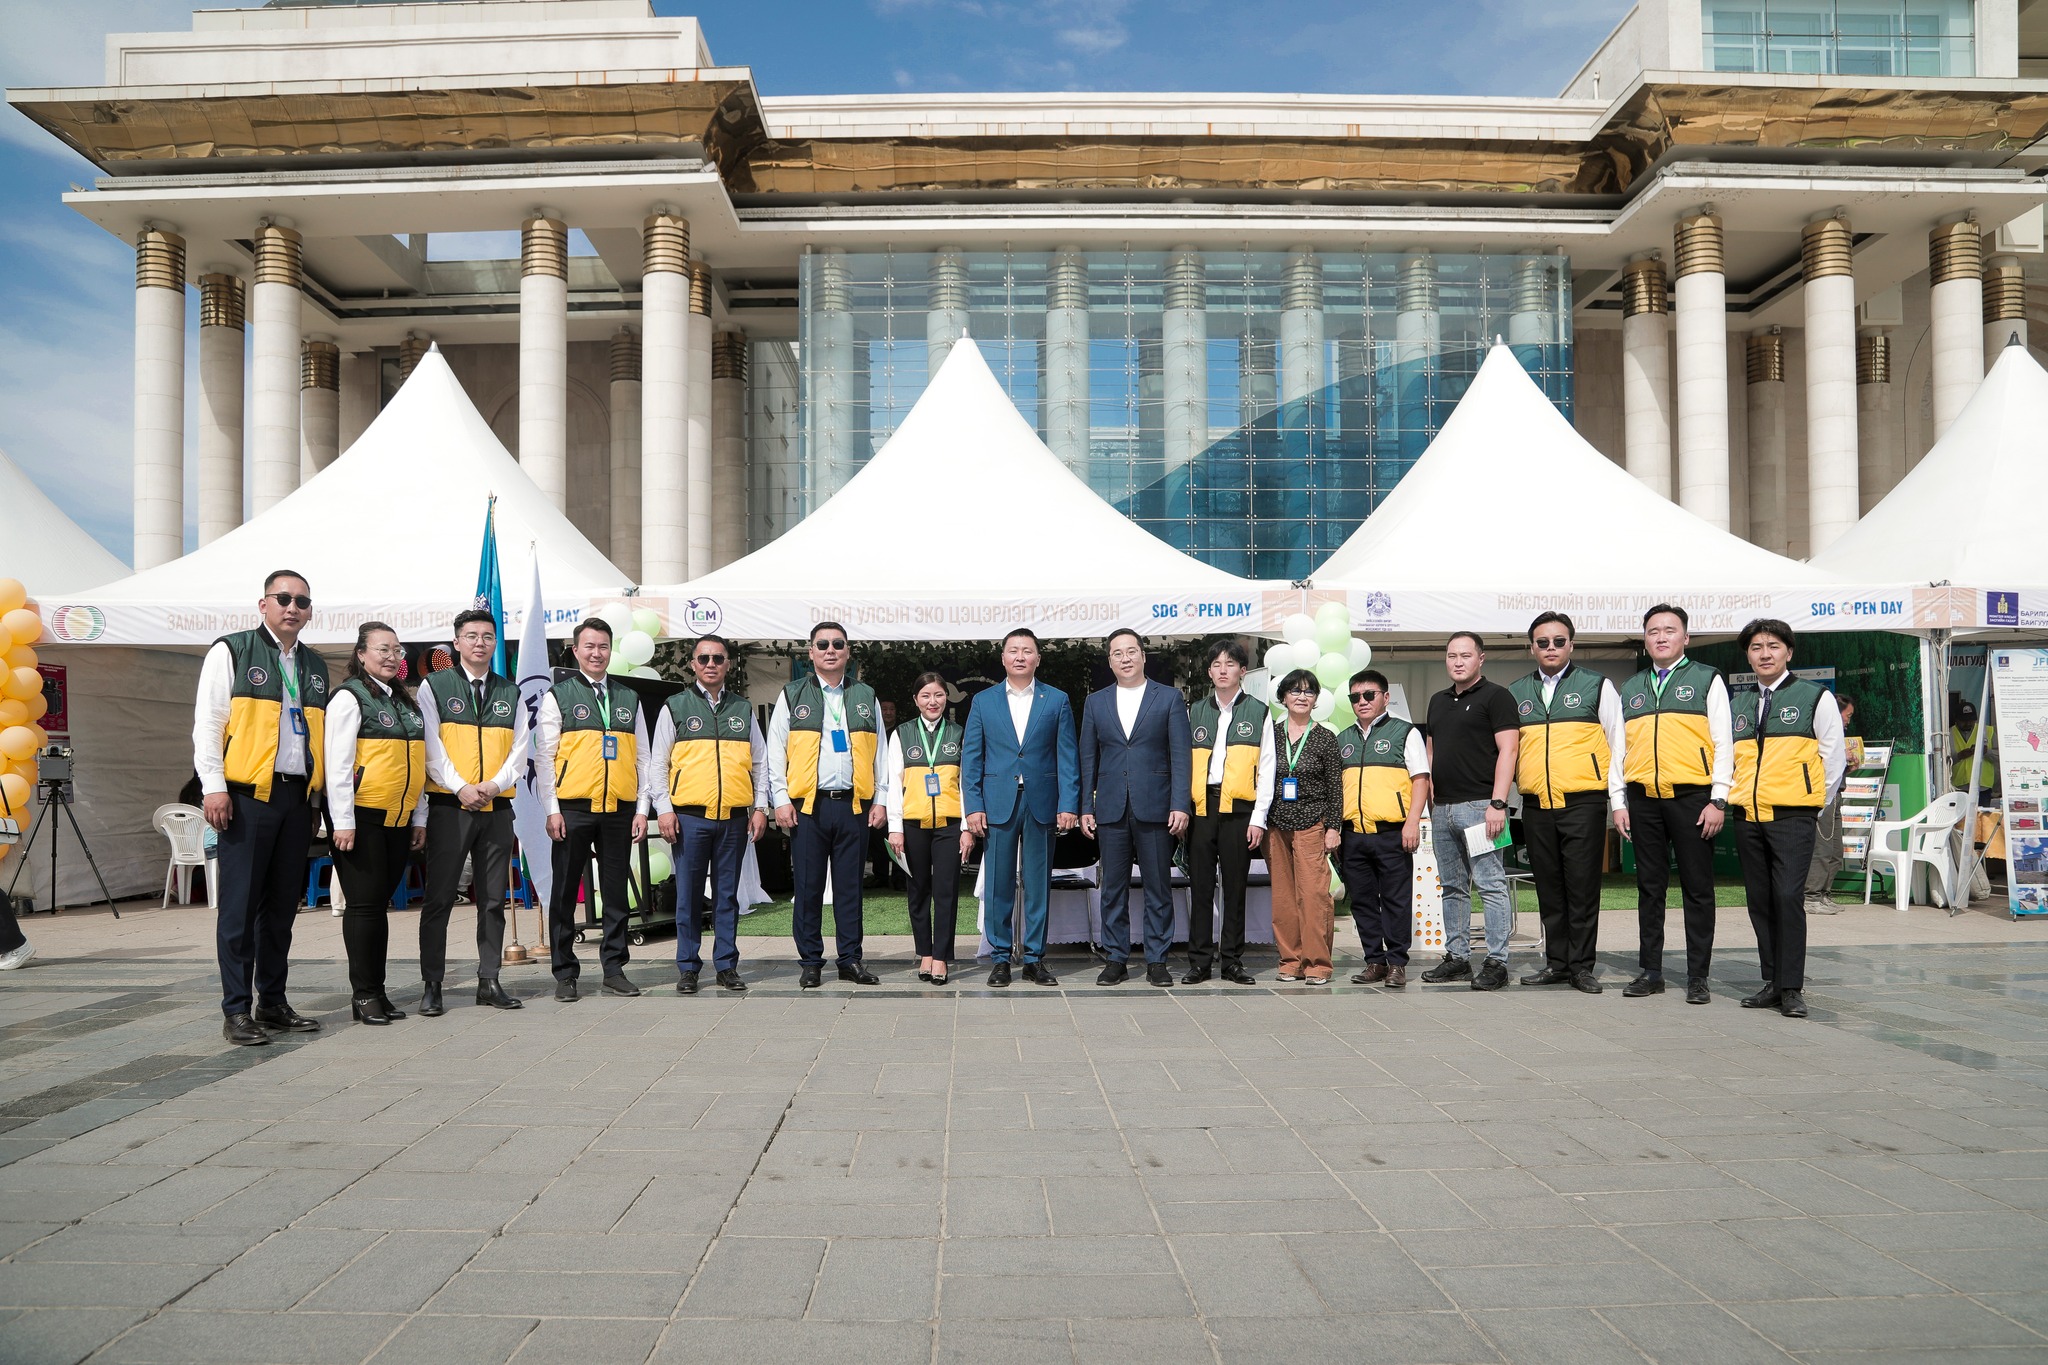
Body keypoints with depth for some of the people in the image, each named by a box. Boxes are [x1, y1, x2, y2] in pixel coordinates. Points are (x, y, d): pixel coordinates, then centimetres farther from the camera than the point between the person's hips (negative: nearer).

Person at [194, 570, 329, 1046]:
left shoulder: (315, 666, 17)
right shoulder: (231, 651, 0)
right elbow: (207, 722, -5)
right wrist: (214, 787, -12)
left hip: (296, 797, 6)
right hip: (247, 794, -6)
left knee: (283, 904, 10)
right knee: (240, 905, -3)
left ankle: (272, 1000, 19)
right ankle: (237, 1011, 2)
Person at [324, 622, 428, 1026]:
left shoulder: (406, 702, 15)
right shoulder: (349, 697, -6)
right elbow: (337, 763, -11)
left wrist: (420, 818, 13)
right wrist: (343, 821, -16)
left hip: (398, 819, 6)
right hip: (361, 818, -6)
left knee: (381, 904, 10)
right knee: (364, 903, -2)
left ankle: (376, 991, 16)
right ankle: (363, 994, 6)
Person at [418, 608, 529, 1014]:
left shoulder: (510, 692, 12)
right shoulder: (434, 686, 3)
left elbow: (520, 749, 6)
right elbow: (431, 748, -5)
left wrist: (495, 785, -10)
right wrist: (460, 787, -15)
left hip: (497, 808, 3)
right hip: (449, 806, -3)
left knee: (493, 900, 7)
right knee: (439, 898, -1)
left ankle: (489, 981, 13)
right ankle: (431, 985, 5)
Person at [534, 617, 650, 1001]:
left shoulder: (630, 699, 13)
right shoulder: (558, 696, 4)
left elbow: (642, 758, 13)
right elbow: (544, 757, 0)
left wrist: (642, 809, 6)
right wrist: (551, 810, -7)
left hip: (619, 810, 3)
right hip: (573, 808, -3)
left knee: (616, 893, 8)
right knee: (565, 893, 3)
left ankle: (614, 969, 16)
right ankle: (565, 973, 11)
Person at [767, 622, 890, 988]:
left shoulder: (866, 697, 13)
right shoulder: (792, 696, 8)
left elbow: (880, 753, 12)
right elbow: (776, 750, 5)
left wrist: (881, 800, 5)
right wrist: (781, 799, -4)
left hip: (854, 806, 1)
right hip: (807, 805, -1)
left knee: (850, 885, 5)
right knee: (808, 886, 2)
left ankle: (851, 960, 14)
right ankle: (811, 962, 11)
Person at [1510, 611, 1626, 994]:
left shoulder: (1597, 686, 4)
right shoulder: (1515, 693, 13)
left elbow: (1617, 746, 4)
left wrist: (1619, 800, -2)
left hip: (1583, 802, -3)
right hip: (1536, 805, 4)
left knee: (1582, 887, -2)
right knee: (1548, 887, 9)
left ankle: (1581, 966, 6)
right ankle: (1557, 963, 17)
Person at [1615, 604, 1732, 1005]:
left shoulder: (1707, 680, 5)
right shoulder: (1630, 689, 16)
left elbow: (1723, 744, 0)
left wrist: (1718, 801, -7)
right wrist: (1619, 803, 8)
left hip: (1691, 796, -3)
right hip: (1643, 799, 4)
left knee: (1697, 889, 1)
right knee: (1649, 887, 8)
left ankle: (1698, 977, 8)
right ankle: (1650, 972, 15)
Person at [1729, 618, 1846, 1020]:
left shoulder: (1816, 697, 2)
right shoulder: (1736, 703, 14)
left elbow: (1835, 756, 4)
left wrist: (1816, 801, 6)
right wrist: (1732, 796, 13)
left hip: (1791, 816, -5)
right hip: (1747, 816, 5)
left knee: (1788, 897, -12)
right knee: (1760, 901, 7)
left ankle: (1791, 988, -6)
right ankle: (1772, 983, 14)